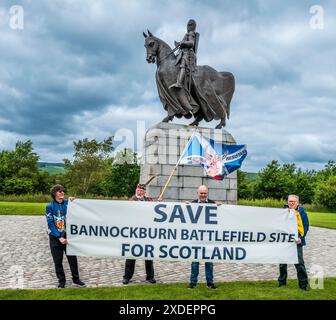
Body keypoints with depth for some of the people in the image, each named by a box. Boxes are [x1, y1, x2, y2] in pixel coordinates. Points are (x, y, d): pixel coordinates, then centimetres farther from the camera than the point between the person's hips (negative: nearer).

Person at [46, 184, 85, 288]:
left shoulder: (67, 203, -1)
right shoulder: (50, 206, -7)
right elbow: (50, 223, -9)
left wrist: (73, 202, -16)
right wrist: (59, 237, -15)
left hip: (67, 236, 2)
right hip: (55, 238, -1)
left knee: (73, 259, 6)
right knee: (58, 261, 8)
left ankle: (76, 279, 23)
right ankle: (61, 281, 25)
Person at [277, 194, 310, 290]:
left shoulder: (301, 212, -1)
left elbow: (306, 226, -3)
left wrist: (300, 237, -13)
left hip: (296, 242, -3)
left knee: (299, 263, -2)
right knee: (282, 262, 11)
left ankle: (303, 283, 12)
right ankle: (282, 281, 26)